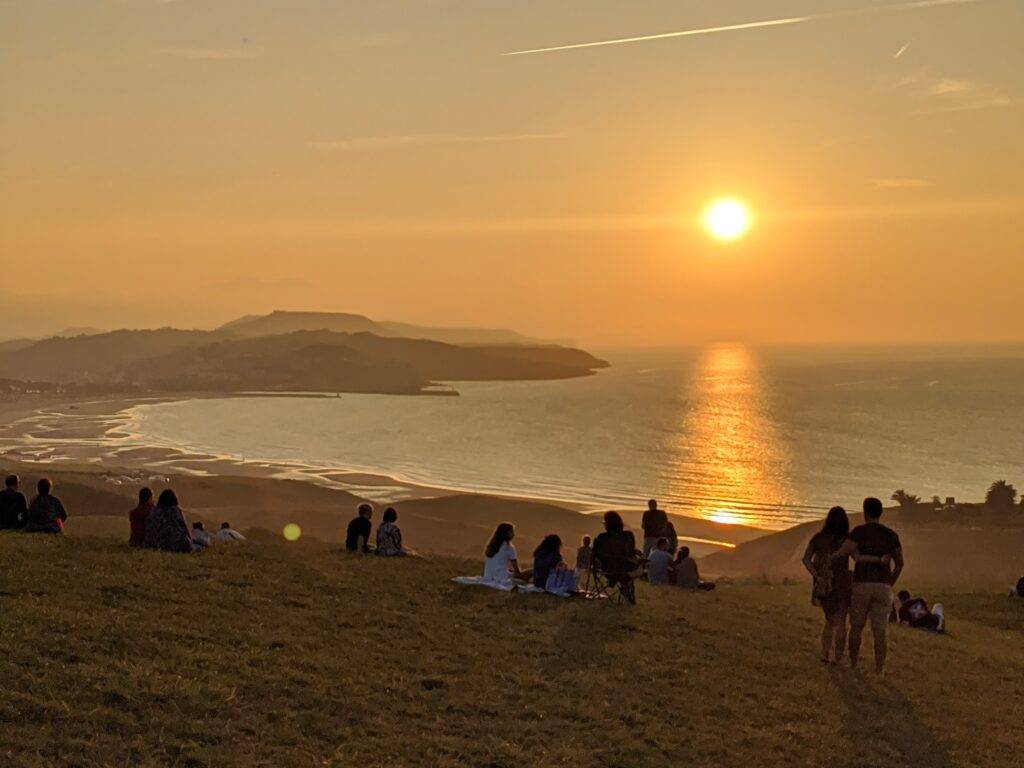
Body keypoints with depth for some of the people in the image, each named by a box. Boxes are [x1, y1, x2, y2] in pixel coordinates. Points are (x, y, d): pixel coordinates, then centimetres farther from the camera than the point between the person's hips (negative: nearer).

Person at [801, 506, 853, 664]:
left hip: (823, 584, 3)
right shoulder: (848, 539, -6)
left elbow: (806, 559, -4)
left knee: (830, 621, 19)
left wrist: (816, 576, -6)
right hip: (842, 584, -3)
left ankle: (825, 655, 10)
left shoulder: (818, 538, 3)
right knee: (840, 623, 5)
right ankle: (838, 659, 2)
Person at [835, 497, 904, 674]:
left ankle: (853, 665, 24)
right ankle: (879, 671, -3)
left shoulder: (859, 531, -5)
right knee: (879, 632, 2)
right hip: (883, 587, 2)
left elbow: (841, 554, -12)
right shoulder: (891, 535, 8)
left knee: (856, 627, 15)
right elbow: (899, 563, 14)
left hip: (861, 586, -2)